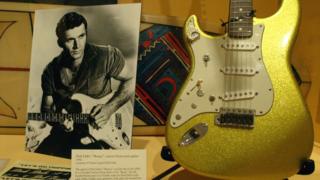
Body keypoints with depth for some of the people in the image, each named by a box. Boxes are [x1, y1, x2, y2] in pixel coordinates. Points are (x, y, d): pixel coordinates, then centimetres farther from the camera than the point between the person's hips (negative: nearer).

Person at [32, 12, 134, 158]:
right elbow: (46, 107, 8)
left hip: (99, 135, -3)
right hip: (64, 135, 4)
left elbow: (131, 80, -3)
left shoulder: (105, 57, -13)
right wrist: (57, 120, -16)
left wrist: (110, 108, -15)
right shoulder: (51, 72, -1)